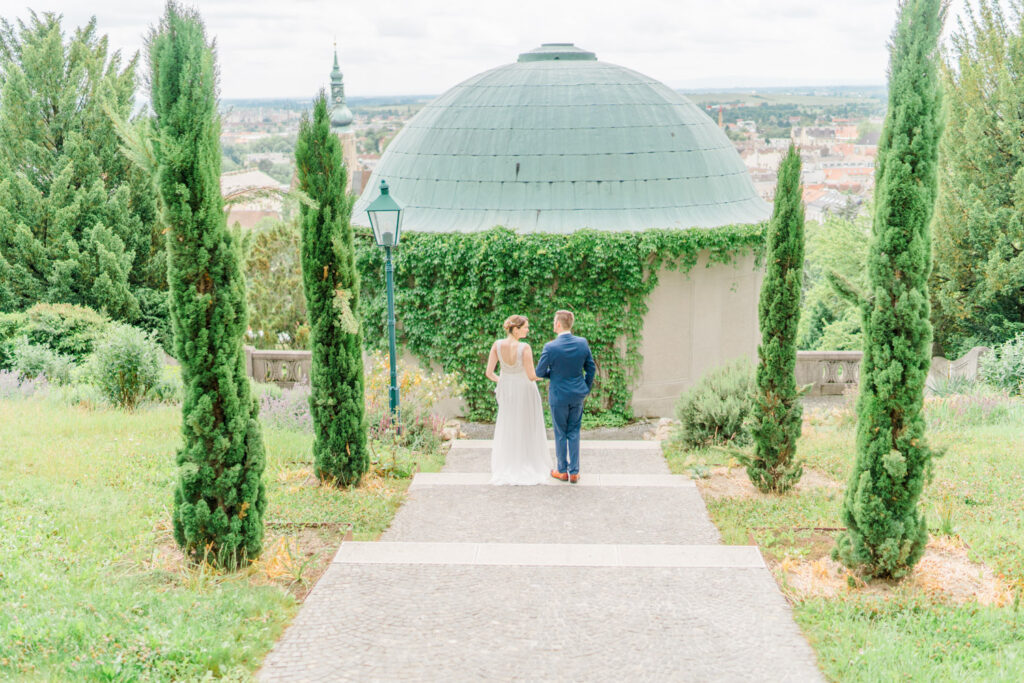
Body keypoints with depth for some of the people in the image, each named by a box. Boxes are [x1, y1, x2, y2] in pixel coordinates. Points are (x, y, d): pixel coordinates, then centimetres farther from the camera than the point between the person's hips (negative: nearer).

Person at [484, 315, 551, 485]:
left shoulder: (497, 345, -14)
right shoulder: (525, 348, -25)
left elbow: (489, 373, -11)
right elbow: (531, 376, -22)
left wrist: (500, 381, 10)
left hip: (506, 390, 4)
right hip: (525, 390, -4)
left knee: (507, 429, 17)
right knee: (528, 429, 12)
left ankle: (506, 469, 20)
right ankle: (529, 466, 18)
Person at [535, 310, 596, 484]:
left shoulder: (550, 347, -20)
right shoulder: (583, 343, -7)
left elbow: (539, 372, -9)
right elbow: (591, 368, 3)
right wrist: (586, 388, 15)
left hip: (558, 396, -4)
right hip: (578, 395, 4)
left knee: (560, 434, 11)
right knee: (574, 433, 14)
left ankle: (562, 471, 22)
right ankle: (574, 472, 16)